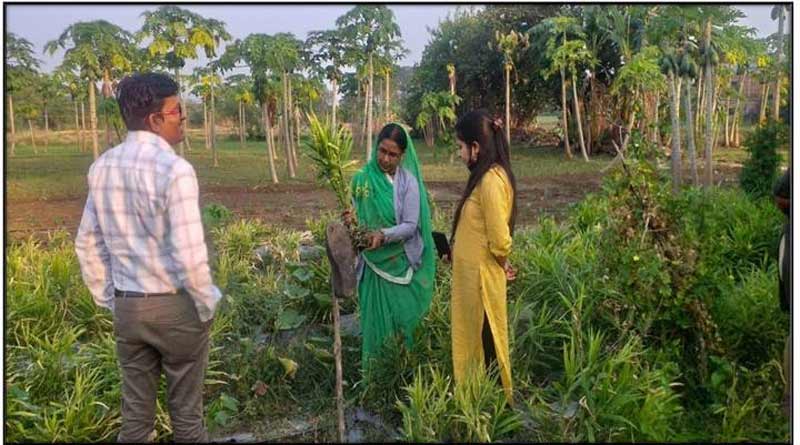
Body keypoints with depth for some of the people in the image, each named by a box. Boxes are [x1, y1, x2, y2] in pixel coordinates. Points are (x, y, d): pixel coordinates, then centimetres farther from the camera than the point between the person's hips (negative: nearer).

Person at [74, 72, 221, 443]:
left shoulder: (102, 167, 2)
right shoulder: (174, 169, -19)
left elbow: (88, 244, 7)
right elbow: (189, 254, -22)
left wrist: (107, 299, 16)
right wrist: (206, 304, -8)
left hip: (127, 306, 6)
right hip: (176, 306, -6)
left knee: (135, 413, 18)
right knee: (185, 412, 12)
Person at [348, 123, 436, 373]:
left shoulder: (408, 182, -9)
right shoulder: (362, 179, -4)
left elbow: (410, 226, -12)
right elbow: (354, 213, 3)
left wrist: (384, 235, -28)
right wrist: (351, 222, -20)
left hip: (400, 261, -1)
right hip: (372, 261, 2)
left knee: (402, 314, 7)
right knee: (374, 313, 8)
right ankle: (370, 367, 24)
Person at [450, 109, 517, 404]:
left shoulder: (490, 181, -23)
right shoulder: (489, 175, 8)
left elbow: (499, 240, -22)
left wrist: (503, 265, -5)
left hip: (481, 277, -9)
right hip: (474, 274, 9)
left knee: (485, 340, 6)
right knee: (477, 338, 20)